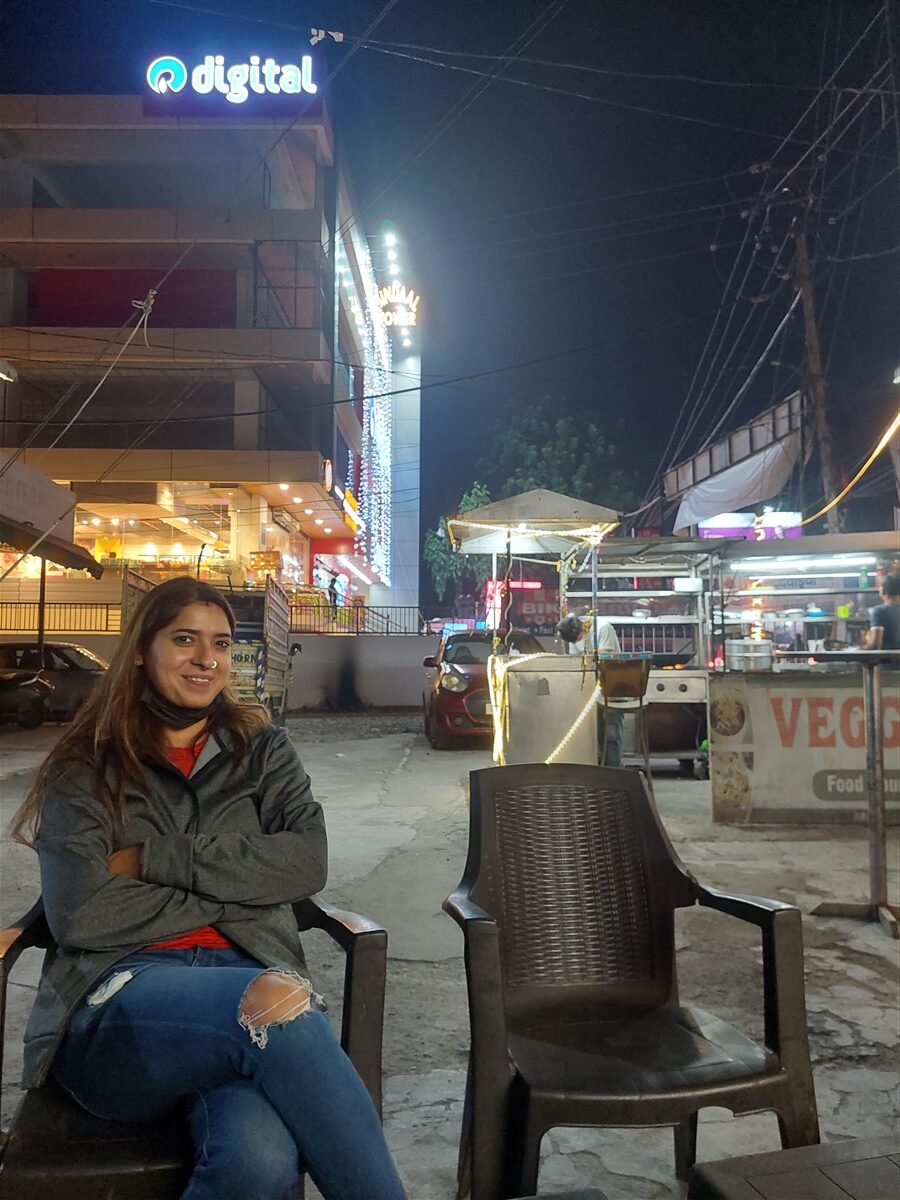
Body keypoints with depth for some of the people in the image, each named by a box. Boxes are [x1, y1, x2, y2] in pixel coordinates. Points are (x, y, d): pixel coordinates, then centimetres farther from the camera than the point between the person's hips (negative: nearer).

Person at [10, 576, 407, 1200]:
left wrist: (157, 860, -5)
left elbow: (308, 863, 0)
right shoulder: (84, 769, 10)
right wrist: (229, 895, -3)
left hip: (248, 978, 1)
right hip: (119, 999, -1)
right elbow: (78, 914, -4)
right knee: (276, 1003, -36)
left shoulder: (261, 748, 17)